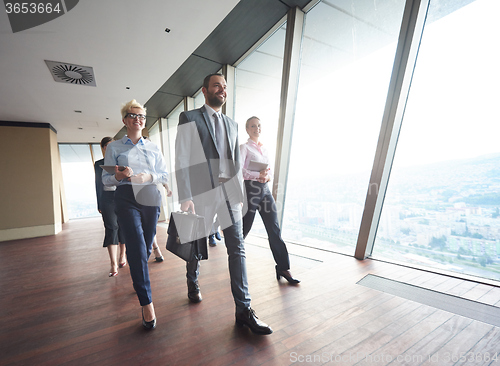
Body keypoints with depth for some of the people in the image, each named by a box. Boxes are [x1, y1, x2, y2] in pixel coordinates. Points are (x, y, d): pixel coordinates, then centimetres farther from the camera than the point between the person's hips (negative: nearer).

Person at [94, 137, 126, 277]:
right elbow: (98, 184, 10)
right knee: (111, 228, -6)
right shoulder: (98, 164, 11)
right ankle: (114, 264, -5)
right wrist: (99, 204, 6)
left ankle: (122, 256, 22)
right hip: (107, 198, 0)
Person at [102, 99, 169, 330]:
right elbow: (105, 179, 6)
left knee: (146, 248, 7)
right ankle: (147, 303, -5)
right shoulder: (114, 147, 11)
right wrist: (119, 176, -16)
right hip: (126, 198, -2)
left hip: (151, 198, 2)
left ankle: (139, 282, 36)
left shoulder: (153, 148, 15)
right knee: (137, 249, -12)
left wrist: (148, 176, -10)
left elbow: (166, 176, 9)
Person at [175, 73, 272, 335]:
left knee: (237, 248, 0)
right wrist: (185, 198, -14)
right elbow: (182, 160, -6)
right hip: (202, 191, -3)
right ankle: (192, 283, 44)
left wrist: (240, 193, 12)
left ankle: (243, 310, 11)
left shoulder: (232, 124, 17)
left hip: (228, 191, 4)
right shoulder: (189, 118, 3)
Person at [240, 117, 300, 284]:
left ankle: (283, 268, 10)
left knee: (274, 229, 2)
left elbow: (270, 170, 15)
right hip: (250, 189, -5)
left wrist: (267, 176, -8)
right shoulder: (244, 147, 0)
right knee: (245, 228, 7)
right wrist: (257, 175, -26)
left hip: (265, 190, 6)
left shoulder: (264, 149, 18)